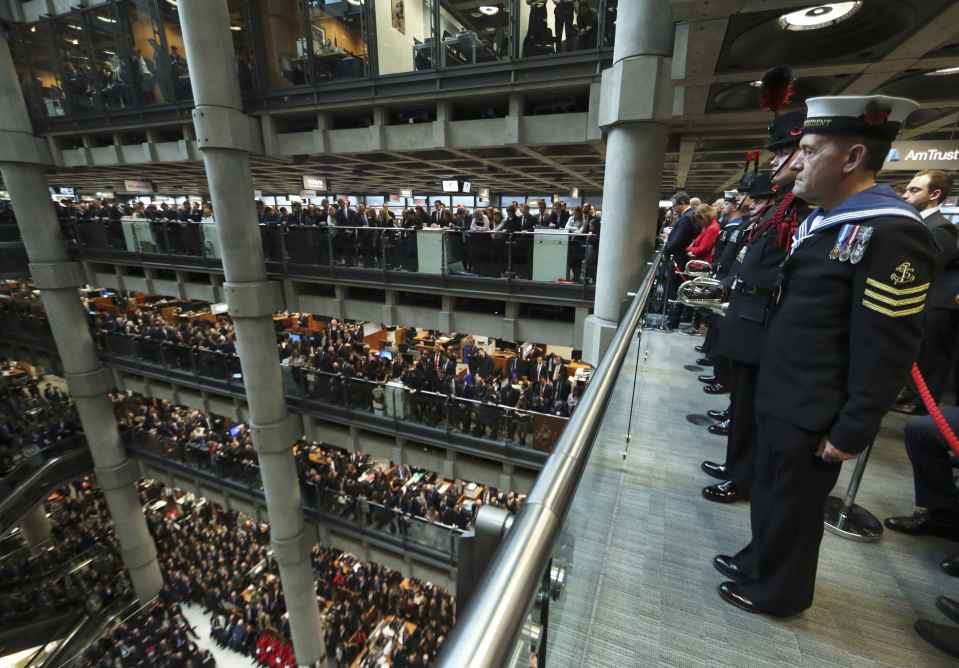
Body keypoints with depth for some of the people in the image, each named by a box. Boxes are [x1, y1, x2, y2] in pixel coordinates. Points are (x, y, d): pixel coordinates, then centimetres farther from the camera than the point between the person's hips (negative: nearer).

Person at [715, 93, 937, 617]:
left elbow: (887, 352, -21)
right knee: (768, 492, 24)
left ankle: (777, 590, 36)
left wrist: (852, 432, -16)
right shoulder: (821, 220, 8)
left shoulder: (891, 233, -21)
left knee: (792, 506, 13)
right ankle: (760, 560, 47)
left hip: (812, 414, -8)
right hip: (779, 397, 8)